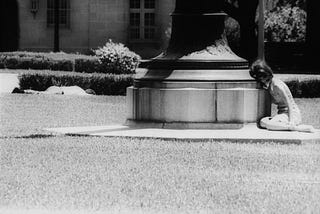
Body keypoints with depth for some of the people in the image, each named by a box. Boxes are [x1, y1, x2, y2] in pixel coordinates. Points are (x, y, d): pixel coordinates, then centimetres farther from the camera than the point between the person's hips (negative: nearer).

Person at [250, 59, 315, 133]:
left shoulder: (277, 85, -18)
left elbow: (289, 104, -18)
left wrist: (291, 121, -23)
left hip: (291, 114, -10)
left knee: (264, 123, -28)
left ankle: (296, 128, -25)